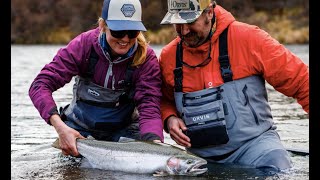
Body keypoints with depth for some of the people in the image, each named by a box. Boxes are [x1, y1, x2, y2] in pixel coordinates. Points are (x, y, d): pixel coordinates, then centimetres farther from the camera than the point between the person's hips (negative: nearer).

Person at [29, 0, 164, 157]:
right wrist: (60, 127, -41)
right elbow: (40, 85, -25)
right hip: (81, 128, 0)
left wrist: (154, 141, -48)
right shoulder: (84, 45, -21)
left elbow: (149, 107, -25)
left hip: (123, 129, 0)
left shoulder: (147, 58, -19)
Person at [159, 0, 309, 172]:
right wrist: (169, 118, 0)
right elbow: (164, 101, 21)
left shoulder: (247, 38, -8)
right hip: (202, 155, 5)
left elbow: (298, 79, -7)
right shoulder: (168, 56, 4)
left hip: (253, 142, -4)